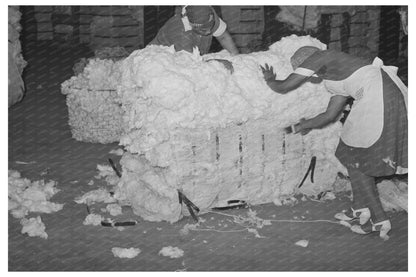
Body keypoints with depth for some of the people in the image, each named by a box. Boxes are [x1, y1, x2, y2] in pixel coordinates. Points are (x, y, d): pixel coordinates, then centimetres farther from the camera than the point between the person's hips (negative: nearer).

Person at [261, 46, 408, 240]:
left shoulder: (320, 57, 8)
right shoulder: (338, 76, 30)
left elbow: (284, 87, 9)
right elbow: (330, 115, 38)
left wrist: (269, 80, 31)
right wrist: (305, 125, 54)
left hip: (378, 96, -9)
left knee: (353, 157, 5)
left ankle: (378, 220, 6)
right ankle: (360, 209, 28)